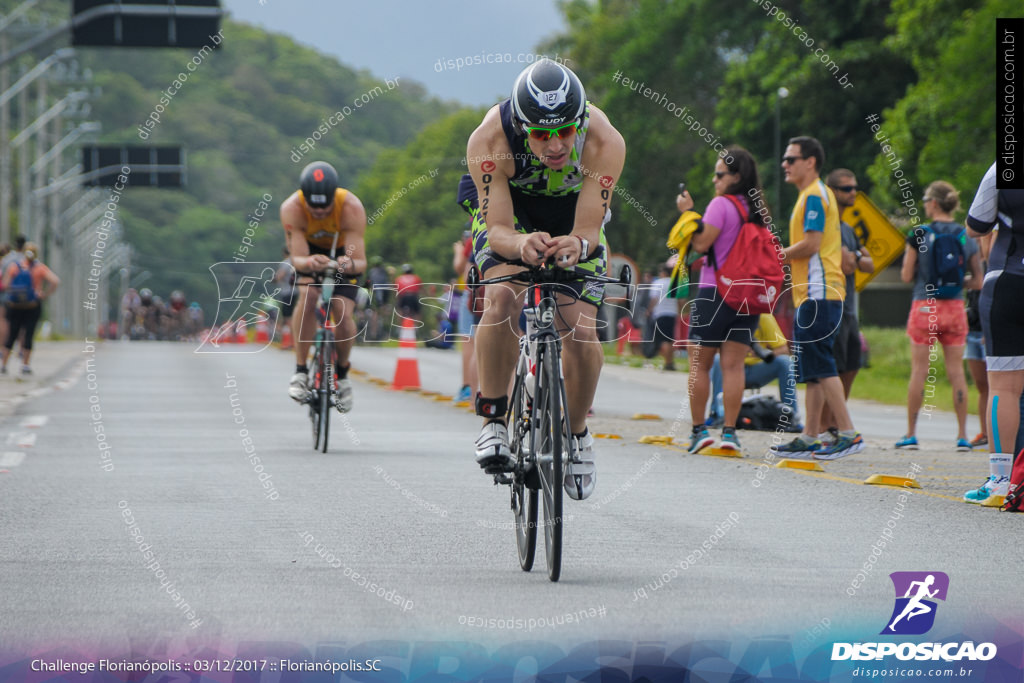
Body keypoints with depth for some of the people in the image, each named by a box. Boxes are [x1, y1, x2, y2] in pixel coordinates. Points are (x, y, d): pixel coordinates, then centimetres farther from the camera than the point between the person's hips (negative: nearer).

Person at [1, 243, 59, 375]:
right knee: (28, 334, 4)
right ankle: (25, 365, 3)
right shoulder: (40, 268, -4)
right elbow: (55, 281, -14)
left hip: (14, 306, 1)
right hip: (33, 307, -1)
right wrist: (45, 295, -5)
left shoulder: (13, 266, -2)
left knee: (11, 335, 9)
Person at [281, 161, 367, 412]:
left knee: (343, 314, -17)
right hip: (309, 251, 0)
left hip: (343, 252, 0)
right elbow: (297, 258, -34)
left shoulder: (352, 208, -35)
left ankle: (342, 373, 10)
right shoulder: (291, 208, -34)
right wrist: (309, 263, -57)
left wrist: (351, 264, -59)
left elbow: (360, 262, -36)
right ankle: (300, 371, -20)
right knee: (307, 295, -28)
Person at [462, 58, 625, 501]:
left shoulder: (604, 143, -34)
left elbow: (589, 228, -31)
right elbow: (498, 229, -33)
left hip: (574, 212, 1)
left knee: (581, 332, -12)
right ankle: (493, 422, -15)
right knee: (502, 300, -29)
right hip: (507, 206, -1)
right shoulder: (489, 139, -35)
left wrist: (578, 244, -55)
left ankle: (577, 432, 13)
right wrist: (521, 244, -56)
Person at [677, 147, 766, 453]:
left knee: (699, 364, 4)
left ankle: (699, 429, 2)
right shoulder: (758, 209, 10)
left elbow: (701, 243, -15)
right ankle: (729, 431, -4)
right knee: (733, 365, 3)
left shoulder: (721, 204, -10)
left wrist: (688, 213, -6)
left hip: (714, 292, -6)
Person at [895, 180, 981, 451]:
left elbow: (906, 276, -5)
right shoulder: (966, 237, 2)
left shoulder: (919, 235, -8)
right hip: (955, 307, 3)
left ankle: (911, 434, 6)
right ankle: (962, 435, 5)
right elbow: (977, 281, 4)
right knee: (956, 371, 6)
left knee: (919, 370, 3)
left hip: (924, 307, -3)